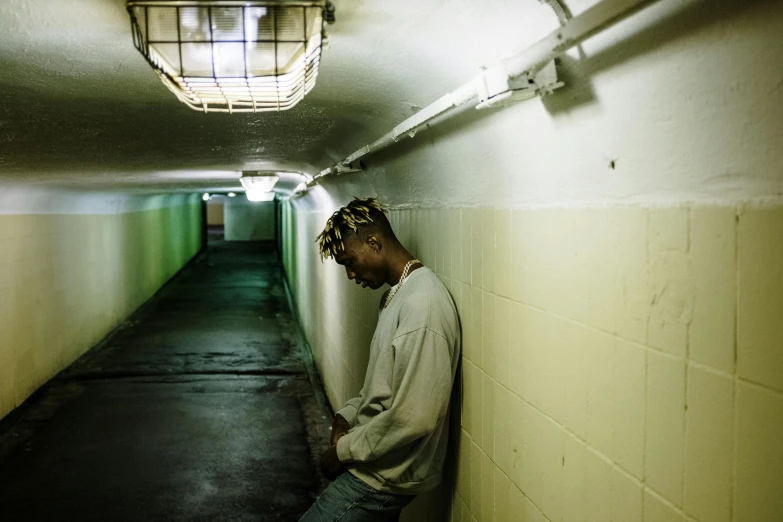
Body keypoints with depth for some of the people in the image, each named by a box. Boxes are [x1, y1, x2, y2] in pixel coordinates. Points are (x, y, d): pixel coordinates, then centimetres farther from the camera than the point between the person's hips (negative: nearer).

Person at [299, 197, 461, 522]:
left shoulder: (422, 305, -24)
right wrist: (347, 415, 3)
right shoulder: (397, 295, 8)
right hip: (379, 461, 9)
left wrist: (344, 451, -16)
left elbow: (414, 418, -27)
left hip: (387, 474, -9)